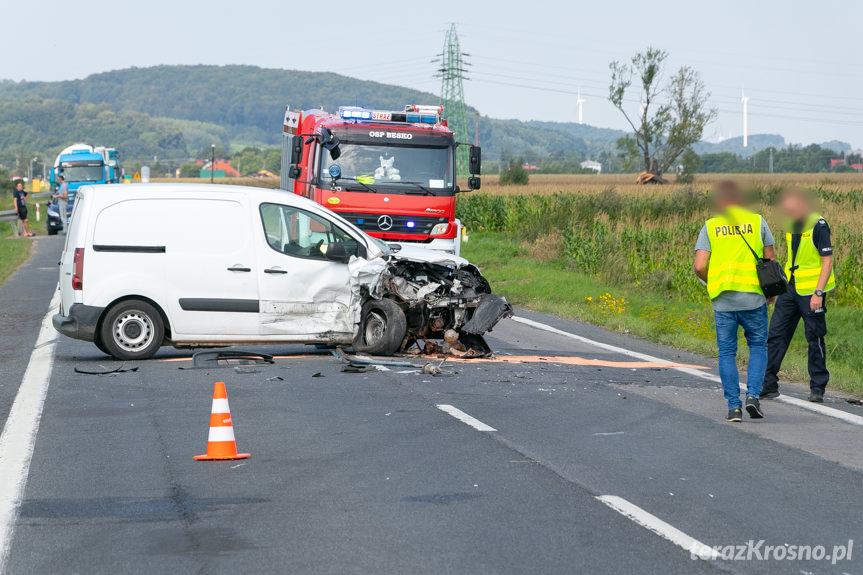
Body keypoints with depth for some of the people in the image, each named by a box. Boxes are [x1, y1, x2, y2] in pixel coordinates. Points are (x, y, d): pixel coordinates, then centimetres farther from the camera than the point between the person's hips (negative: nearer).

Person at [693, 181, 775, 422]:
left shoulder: (710, 227, 3)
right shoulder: (757, 222, 4)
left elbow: (700, 267, -6)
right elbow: (771, 261, 5)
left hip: (723, 300, 0)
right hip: (753, 296, 0)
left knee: (727, 353, 9)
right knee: (758, 346, 16)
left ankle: (734, 406, 4)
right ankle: (753, 395, -1)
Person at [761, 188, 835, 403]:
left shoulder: (818, 226, -13)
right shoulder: (791, 226, 9)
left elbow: (827, 262, -14)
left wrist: (818, 293, -20)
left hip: (811, 291, -7)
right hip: (790, 287, 7)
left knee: (814, 339, 1)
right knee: (776, 335, 3)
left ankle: (817, 388, 12)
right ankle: (768, 385, 7)